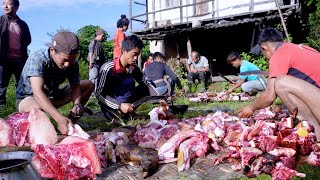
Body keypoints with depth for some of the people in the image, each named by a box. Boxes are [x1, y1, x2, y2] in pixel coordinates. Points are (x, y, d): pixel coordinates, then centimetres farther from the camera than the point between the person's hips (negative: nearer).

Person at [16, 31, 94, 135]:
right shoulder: (37, 59, -32)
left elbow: (75, 86, -10)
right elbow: (38, 92, -42)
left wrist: (77, 104, -34)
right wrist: (60, 119, -54)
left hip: (52, 95, 6)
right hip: (29, 97, -6)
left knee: (89, 85, -5)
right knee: (38, 107, -42)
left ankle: (71, 122, -2)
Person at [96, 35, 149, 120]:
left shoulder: (133, 69, -3)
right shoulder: (108, 68, -22)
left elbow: (146, 84, 1)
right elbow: (99, 94, -23)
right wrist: (119, 106, -34)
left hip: (125, 102, 7)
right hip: (110, 106, -7)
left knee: (145, 88, -6)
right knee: (128, 82, -25)